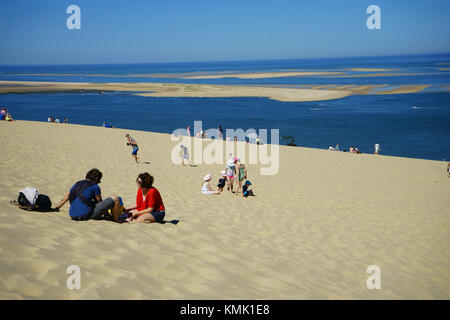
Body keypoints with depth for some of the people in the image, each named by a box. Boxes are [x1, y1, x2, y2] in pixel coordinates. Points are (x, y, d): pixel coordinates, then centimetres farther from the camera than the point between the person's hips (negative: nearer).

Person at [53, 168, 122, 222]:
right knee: (115, 198, -6)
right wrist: (105, 213, 27)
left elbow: (64, 199, 22)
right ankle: (117, 220, 9)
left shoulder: (77, 184, 17)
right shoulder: (95, 186, -2)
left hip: (73, 216, 7)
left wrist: (55, 208, 36)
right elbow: (99, 201, 11)